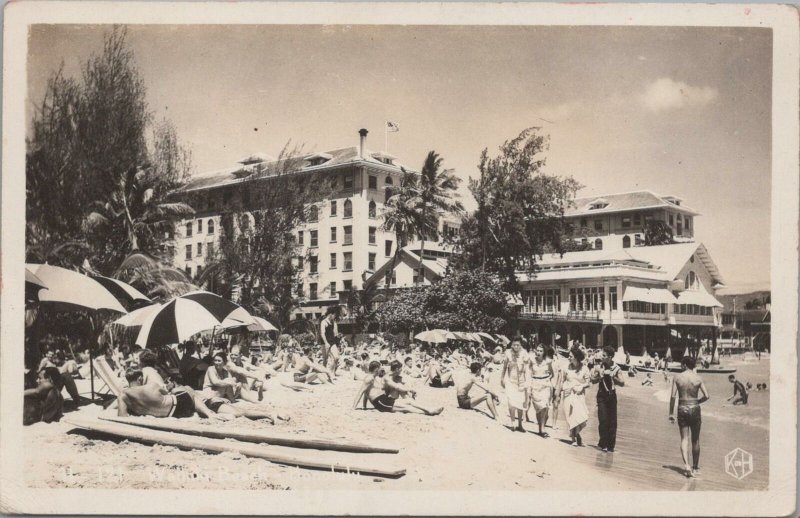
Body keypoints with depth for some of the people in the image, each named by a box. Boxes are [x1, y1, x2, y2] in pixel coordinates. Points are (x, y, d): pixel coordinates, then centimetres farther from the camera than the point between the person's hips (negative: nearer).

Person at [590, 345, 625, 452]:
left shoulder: (615, 368, -4)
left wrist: (613, 377, -19)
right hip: (602, 395, -1)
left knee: (612, 421, 3)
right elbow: (593, 381, 2)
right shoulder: (599, 367, -4)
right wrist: (600, 376, -16)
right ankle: (603, 443, 5)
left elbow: (622, 383, -5)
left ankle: (611, 445, 13)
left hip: (612, 395, 1)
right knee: (603, 419, -9)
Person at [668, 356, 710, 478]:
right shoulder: (698, 378, -2)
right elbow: (706, 396, -6)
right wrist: (697, 402, 13)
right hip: (695, 409, 1)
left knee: (684, 439, 2)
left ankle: (686, 465, -17)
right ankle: (695, 467, 23)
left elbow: (672, 396, -8)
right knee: (695, 440, 13)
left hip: (682, 409, -1)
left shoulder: (677, 378, -5)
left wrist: (670, 413, -2)